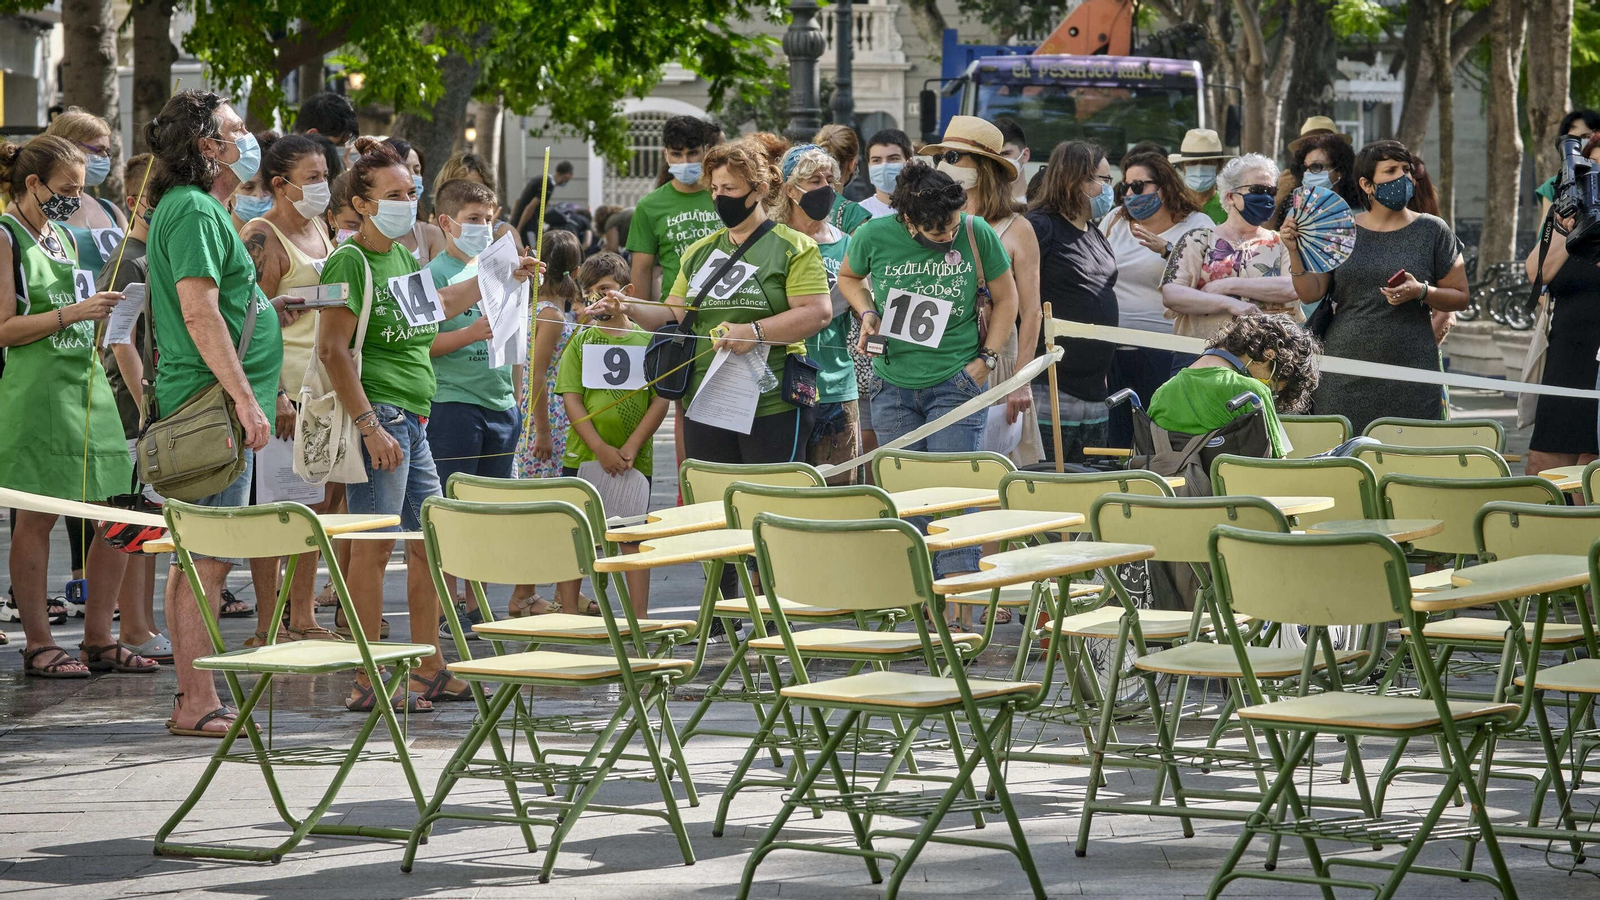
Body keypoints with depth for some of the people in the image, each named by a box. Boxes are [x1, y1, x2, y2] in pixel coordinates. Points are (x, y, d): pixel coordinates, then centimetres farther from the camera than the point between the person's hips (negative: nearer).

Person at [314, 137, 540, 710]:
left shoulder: (402, 255, 15)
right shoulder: (350, 261, -12)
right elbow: (333, 350, -18)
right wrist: (370, 426, -23)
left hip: (412, 421, 9)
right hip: (377, 414, -9)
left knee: (429, 541, 13)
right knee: (376, 545, -8)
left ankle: (428, 670, 23)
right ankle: (367, 681, -5)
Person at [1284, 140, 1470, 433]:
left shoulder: (1431, 230, 5)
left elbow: (1460, 297, 6)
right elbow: (1310, 293, 5)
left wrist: (1421, 292, -11)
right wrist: (1295, 252, -9)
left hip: (1410, 374, -1)